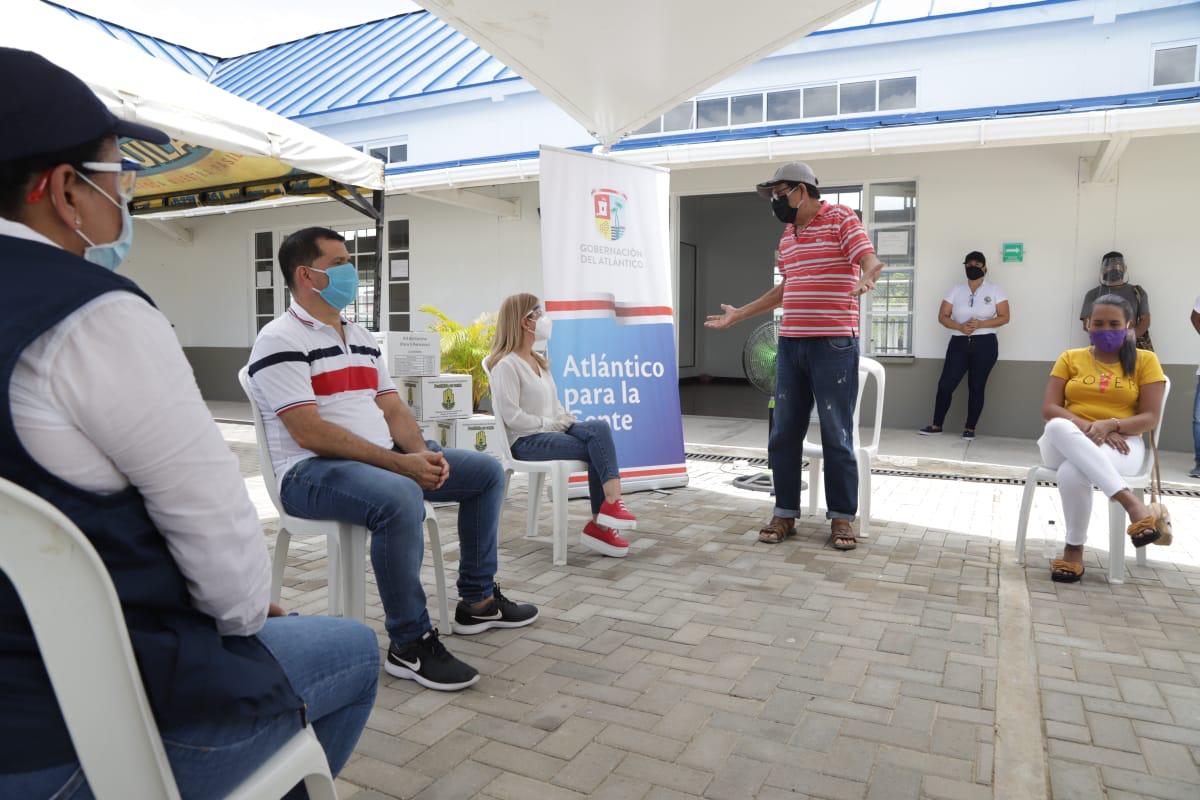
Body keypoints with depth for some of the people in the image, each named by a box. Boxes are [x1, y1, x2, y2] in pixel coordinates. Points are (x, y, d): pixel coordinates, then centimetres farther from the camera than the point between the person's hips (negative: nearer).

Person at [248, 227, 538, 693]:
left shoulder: (362, 338, 17)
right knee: (399, 498, -39)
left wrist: (421, 454, -9)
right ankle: (410, 645, -24)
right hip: (311, 471, -9)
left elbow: (394, 410, 13)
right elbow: (308, 432, -20)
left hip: (384, 461, 9)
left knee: (486, 471, 6)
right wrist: (400, 462, -24)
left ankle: (478, 601, 14)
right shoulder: (281, 341, -10)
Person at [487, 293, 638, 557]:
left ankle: (611, 504, -23)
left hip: (552, 429, 8)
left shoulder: (539, 361, 18)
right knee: (596, 449, -22)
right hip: (526, 441, -8)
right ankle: (605, 514, -14)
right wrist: (551, 425, -14)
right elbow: (512, 417, -19)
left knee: (600, 427, -19)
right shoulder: (506, 365, -12)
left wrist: (565, 420, 0)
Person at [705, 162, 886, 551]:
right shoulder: (787, 235, 18)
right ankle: (785, 513, 17)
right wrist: (738, 314, 30)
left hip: (834, 344, -7)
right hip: (790, 344, 7)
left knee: (836, 435, 0)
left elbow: (871, 262, -14)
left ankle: (842, 517, 12)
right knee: (784, 434, 7)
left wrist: (864, 280, -38)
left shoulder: (841, 219, -2)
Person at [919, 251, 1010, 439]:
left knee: (976, 387, 3)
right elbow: (943, 316, 4)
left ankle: (970, 429, 11)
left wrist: (981, 324, -17)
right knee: (945, 384, -4)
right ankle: (936, 425, 6)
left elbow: (1004, 317, -1)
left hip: (984, 345, -1)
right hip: (959, 344, 2)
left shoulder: (994, 290, 4)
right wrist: (960, 326, -15)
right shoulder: (956, 290, 8)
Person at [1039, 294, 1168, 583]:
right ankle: (1132, 503, -41)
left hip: (1121, 445, -2)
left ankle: (1074, 549, -21)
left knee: (1072, 472, -39)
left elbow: (1150, 418, 1)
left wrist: (1111, 425, -19)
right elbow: (1049, 410, 0)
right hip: (1066, 444, 2)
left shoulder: (1145, 360, 8)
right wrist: (1089, 427, -16)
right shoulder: (1070, 358, 10)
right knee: (1058, 427, -39)